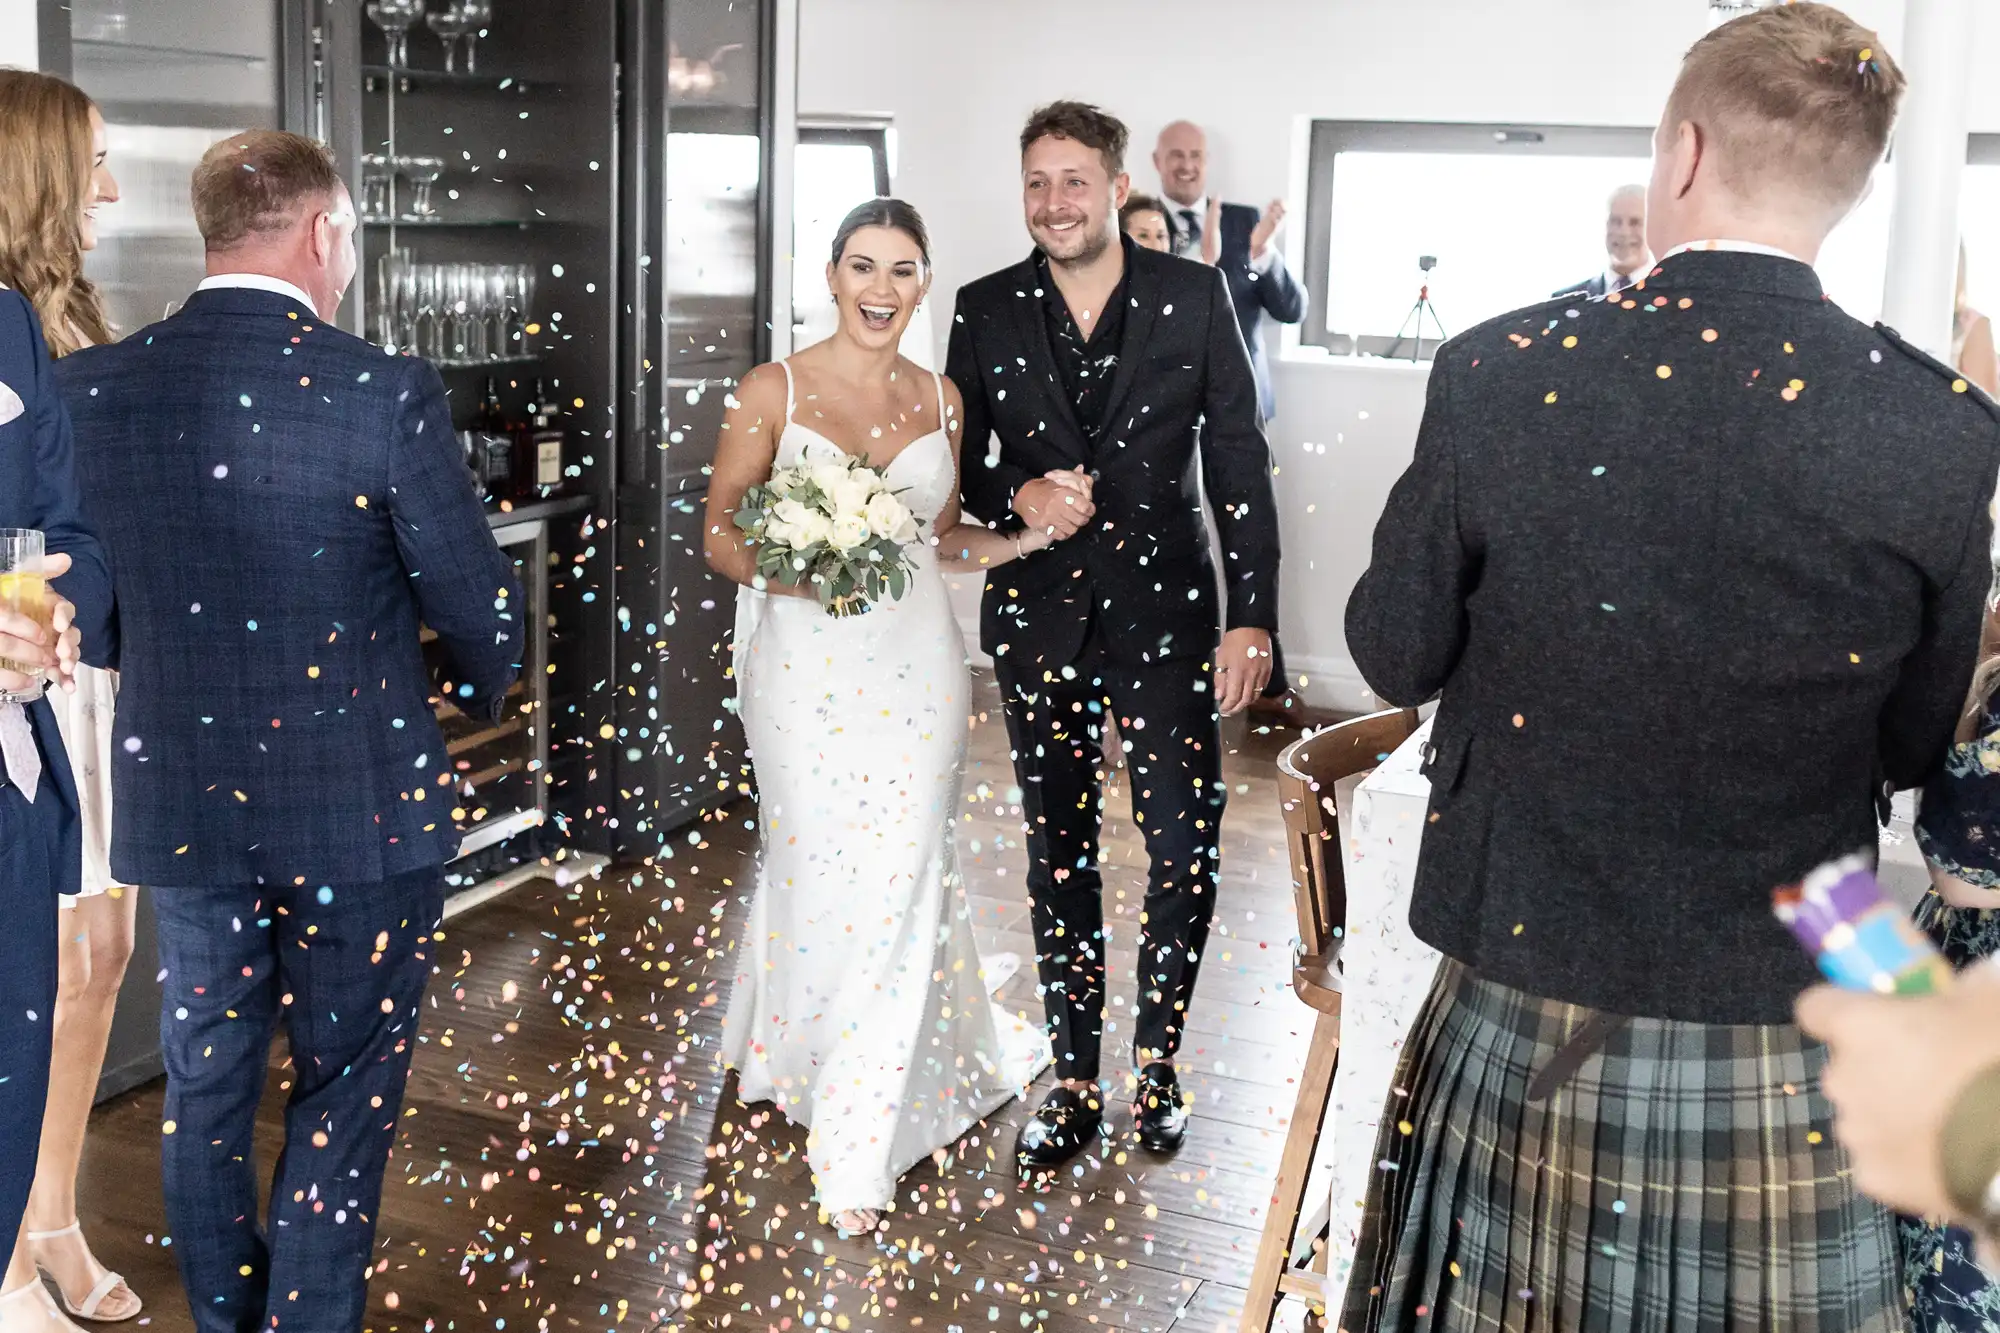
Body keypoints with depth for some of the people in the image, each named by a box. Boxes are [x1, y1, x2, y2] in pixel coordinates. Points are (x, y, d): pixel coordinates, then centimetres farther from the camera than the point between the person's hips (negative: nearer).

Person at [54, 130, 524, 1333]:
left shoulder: (86, 389, -4)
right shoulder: (386, 394, -17)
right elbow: (480, 607, -11)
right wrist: (483, 693, 11)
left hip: (180, 802, 4)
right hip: (362, 803, -4)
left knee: (206, 1087, 19)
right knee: (345, 1094, 11)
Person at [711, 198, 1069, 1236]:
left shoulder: (940, 399, 9)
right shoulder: (773, 392, -2)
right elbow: (717, 529, 0)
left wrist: (1032, 534, 0)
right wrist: (783, 569, -20)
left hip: (918, 665, 3)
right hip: (808, 669, -2)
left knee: (900, 881, 1)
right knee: (816, 871, 2)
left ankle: (860, 1144, 14)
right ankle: (806, 1054, 32)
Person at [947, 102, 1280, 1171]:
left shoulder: (1194, 297, -1)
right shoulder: (986, 311, 3)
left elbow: (1239, 462, -1)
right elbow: (957, 467, 9)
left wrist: (1252, 613, -5)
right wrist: (1017, 499, -13)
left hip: (1165, 611, -1)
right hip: (1038, 614, 2)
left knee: (1188, 850, -2)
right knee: (1060, 855, 11)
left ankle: (1156, 1058, 22)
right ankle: (1075, 1081, 25)